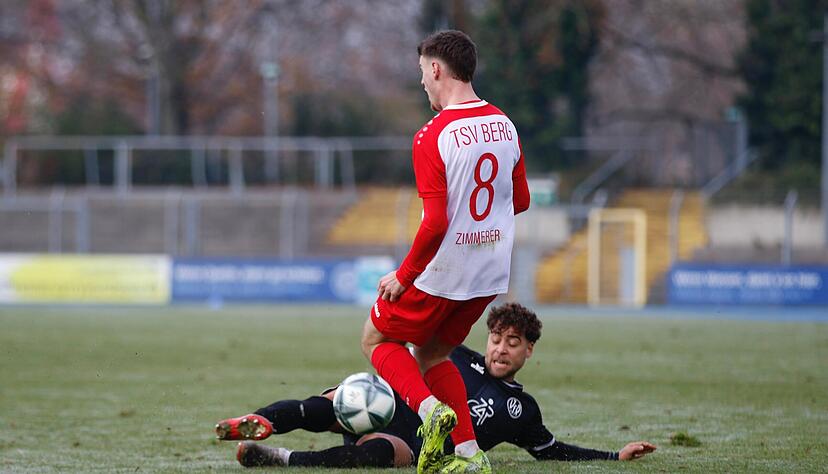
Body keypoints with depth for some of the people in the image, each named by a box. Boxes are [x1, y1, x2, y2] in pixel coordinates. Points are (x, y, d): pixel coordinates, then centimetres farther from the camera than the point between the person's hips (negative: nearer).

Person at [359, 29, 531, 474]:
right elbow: (520, 201, 12)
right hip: (491, 272, 7)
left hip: (441, 271, -7)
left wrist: (402, 276, -12)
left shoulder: (432, 137, -20)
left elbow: (435, 223, -23)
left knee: (377, 340, 15)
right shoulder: (504, 125, 3)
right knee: (430, 352, 23)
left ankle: (431, 409, -10)